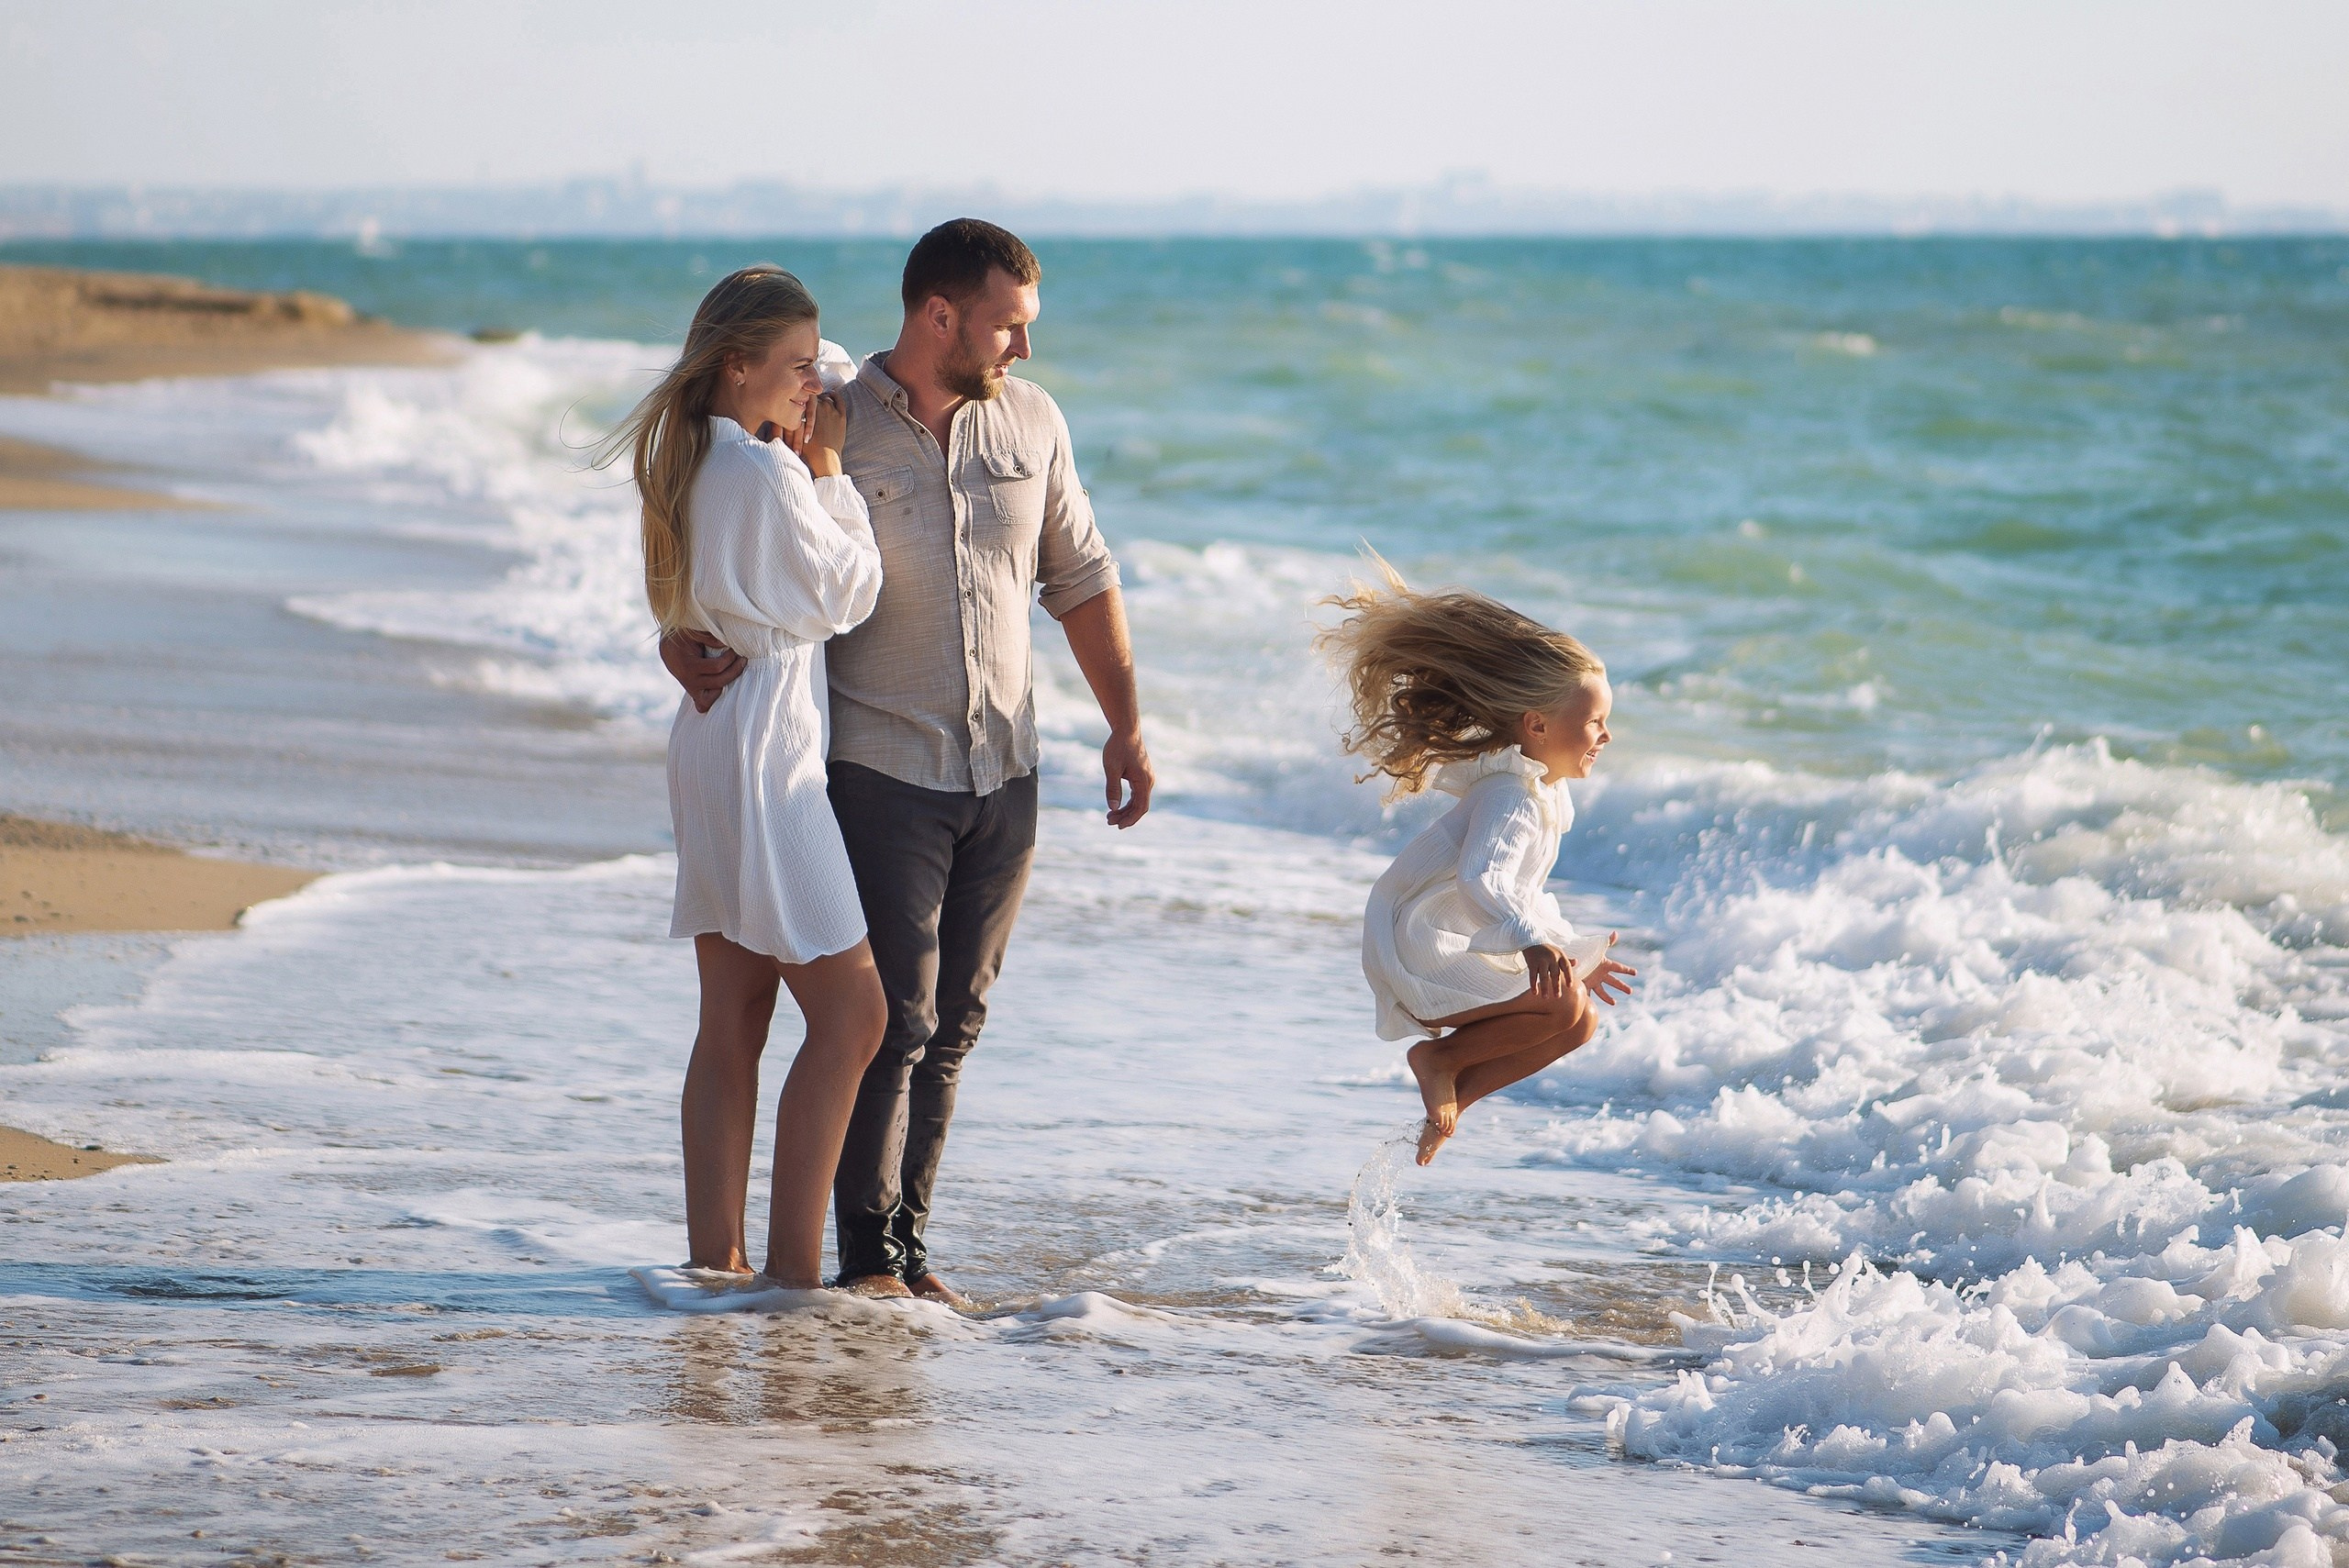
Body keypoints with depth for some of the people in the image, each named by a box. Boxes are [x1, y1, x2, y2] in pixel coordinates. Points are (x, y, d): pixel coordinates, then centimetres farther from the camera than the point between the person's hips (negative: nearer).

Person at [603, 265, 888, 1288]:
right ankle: (793, 1267, -10)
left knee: (732, 1025, 10)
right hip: (762, 750, -10)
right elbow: (849, 596, -6)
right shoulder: (767, 472, -15)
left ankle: (714, 1257, 12)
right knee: (850, 1014, -8)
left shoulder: (693, 465, 13)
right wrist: (827, 468, 0)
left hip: (711, 736, 10)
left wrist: (802, 469, 13)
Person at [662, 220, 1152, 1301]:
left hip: (1004, 769, 5)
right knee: (896, 1016, -9)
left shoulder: (1030, 421, 6)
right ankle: (866, 1253, 0)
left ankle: (908, 1241, 15)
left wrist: (1124, 723, 12)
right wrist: (681, 642, -19)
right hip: (881, 768, -5)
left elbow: (1078, 575, 16)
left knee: (952, 1023, 7)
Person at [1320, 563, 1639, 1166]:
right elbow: (1480, 879, -38)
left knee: (1578, 1021, 7)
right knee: (1565, 1008, -22)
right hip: (1420, 952, -10)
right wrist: (1535, 943, -52)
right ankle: (1441, 1060, -7)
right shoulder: (1510, 794, -21)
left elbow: (1523, 894, 26)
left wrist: (1575, 957, 27)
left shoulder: (1543, 793, 12)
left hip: (1461, 947, 10)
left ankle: (1452, 1098, 10)